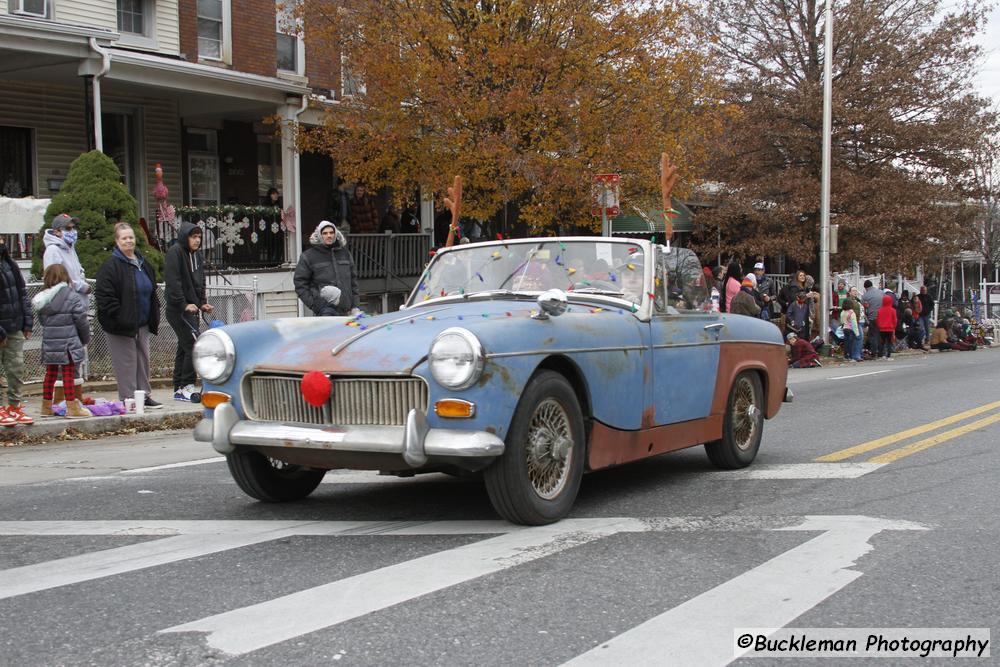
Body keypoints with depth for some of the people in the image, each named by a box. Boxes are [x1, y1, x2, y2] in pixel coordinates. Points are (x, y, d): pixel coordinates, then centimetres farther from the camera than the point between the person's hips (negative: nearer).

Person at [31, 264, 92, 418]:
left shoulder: (42, 299, 6)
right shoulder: (72, 296, -11)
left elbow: (42, 320, 11)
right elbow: (81, 320, -9)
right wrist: (86, 339, 6)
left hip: (49, 342, 5)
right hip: (68, 343, -5)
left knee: (50, 373, 15)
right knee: (68, 373, -1)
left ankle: (46, 407, 22)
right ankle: (72, 407, 1)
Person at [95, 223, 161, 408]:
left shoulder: (143, 263, 14)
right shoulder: (110, 265, -11)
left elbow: (152, 292, 24)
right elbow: (104, 295, -16)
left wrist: (154, 316, 16)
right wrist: (119, 318, -20)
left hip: (142, 324, 7)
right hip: (122, 326, -7)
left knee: (143, 360, 12)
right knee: (127, 363, -4)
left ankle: (144, 395, 21)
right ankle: (129, 399, 2)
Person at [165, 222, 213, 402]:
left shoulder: (197, 255, 16)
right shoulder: (175, 252, -11)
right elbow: (172, 281, -19)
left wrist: (202, 303, 9)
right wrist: (183, 305, -21)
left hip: (191, 308, 9)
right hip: (178, 309, -9)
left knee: (184, 348, 11)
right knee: (193, 346, -14)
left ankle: (179, 390, 16)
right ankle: (187, 386, -9)